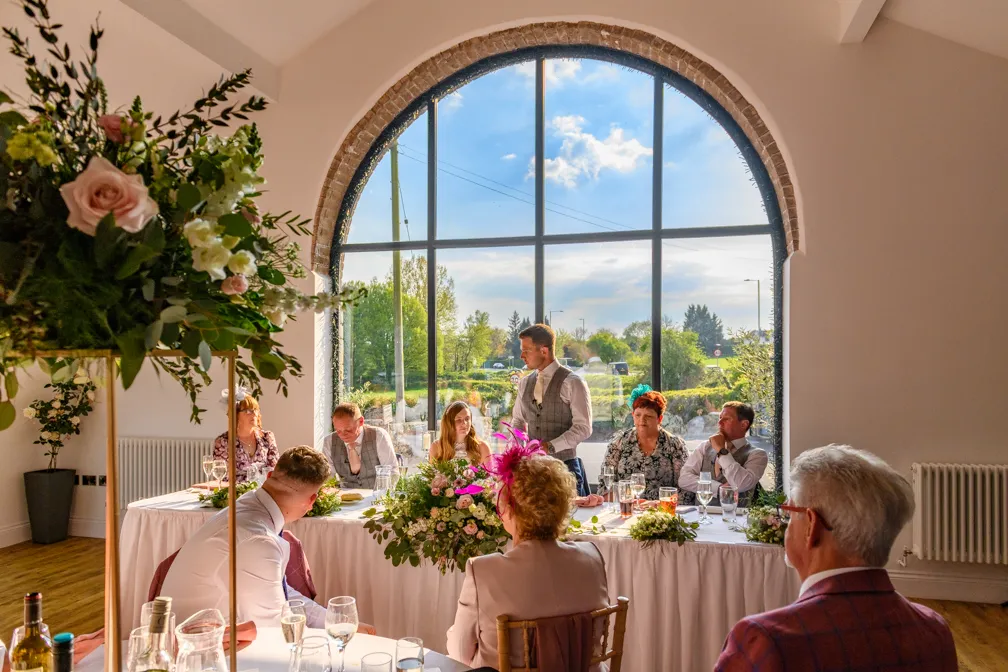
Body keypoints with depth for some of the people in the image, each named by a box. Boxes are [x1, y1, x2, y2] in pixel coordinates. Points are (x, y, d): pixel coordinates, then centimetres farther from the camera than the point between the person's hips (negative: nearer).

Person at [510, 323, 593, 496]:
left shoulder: (572, 383, -7)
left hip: (564, 466, -5)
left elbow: (583, 428, -11)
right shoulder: (525, 383, 11)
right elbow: (518, 420, 19)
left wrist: (550, 446, -21)